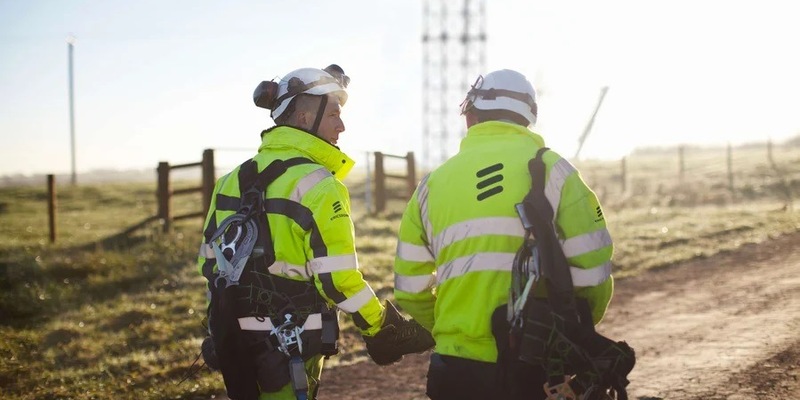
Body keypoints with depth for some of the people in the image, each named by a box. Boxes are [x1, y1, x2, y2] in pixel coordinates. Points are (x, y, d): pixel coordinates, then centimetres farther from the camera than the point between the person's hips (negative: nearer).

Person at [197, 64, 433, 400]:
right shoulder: (318, 185, -14)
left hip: (233, 342, 7)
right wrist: (386, 331, -7)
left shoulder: (234, 179, 9)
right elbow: (338, 279, -19)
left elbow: (210, 260, 14)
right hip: (291, 345, -7)